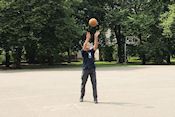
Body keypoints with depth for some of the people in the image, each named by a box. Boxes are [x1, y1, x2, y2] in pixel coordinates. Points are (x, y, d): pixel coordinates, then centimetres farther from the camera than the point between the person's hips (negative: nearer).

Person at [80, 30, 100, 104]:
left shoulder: (92, 51, 12)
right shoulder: (83, 52, 4)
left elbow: (96, 45, -1)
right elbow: (84, 46, -15)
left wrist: (96, 37, -13)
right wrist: (88, 38, -25)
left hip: (92, 69, 2)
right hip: (85, 69, -2)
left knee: (94, 84, -3)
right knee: (83, 84, 8)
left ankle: (95, 98, -2)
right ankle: (81, 97, 23)